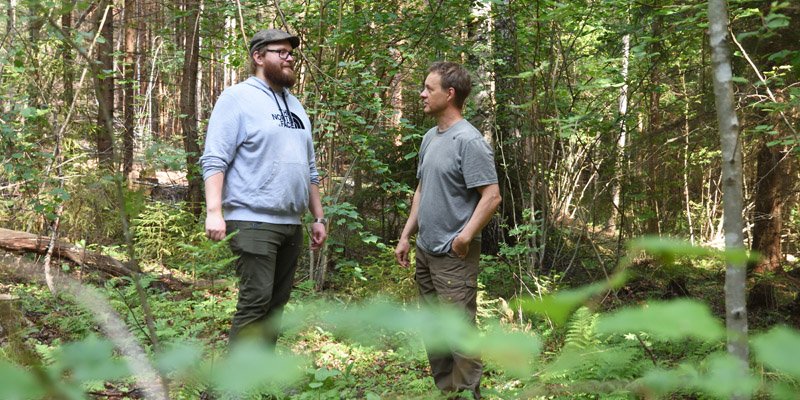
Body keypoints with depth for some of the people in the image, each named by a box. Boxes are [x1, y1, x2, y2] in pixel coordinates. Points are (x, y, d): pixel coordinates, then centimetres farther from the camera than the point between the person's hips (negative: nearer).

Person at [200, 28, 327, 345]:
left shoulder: (295, 106, 19)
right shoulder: (238, 98, -3)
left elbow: (310, 169, 23)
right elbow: (214, 160, -11)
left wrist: (319, 217, 18)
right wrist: (214, 211, -23)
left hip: (292, 224, 8)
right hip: (253, 221, -7)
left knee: (277, 304, 9)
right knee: (256, 302, -12)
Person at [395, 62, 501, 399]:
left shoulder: (469, 141, -14)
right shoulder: (430, 138, 12)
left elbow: (492, 196, -18)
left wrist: (465, 236, -24)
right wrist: (406, 235, 16)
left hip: (453, 256, -9)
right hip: (425, 251, 9)